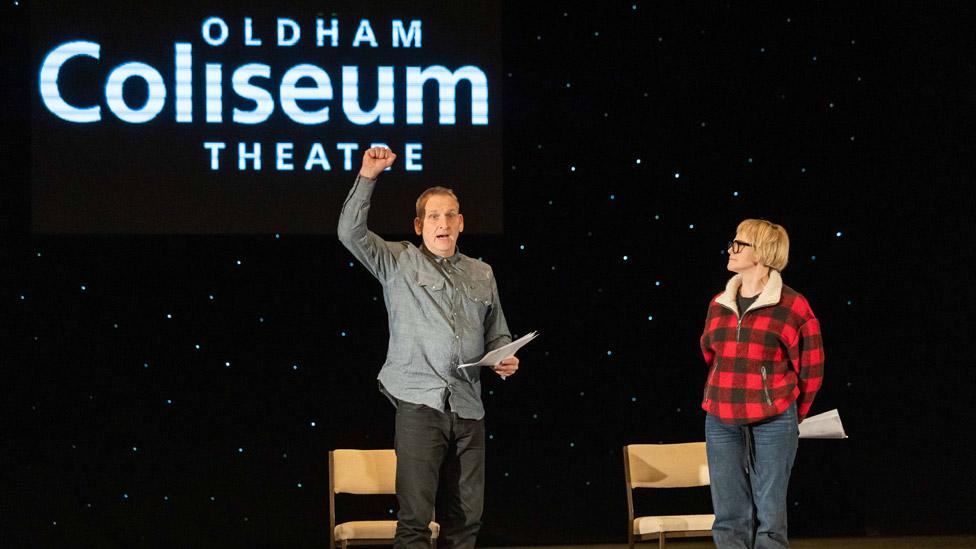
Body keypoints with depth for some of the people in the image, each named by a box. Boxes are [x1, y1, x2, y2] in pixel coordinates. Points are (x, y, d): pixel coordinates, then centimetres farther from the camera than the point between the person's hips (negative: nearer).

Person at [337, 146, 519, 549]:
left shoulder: (482, 275, 18)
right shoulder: (397, 263, 6)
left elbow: (498, 334, 25)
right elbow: (350, 232, -8)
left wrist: (505, 358, 3)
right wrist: (367, 178, -14)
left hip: (468, 409, 5)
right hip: (419, 405, -5)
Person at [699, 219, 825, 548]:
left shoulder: (792, 307, -7)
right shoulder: (719, 305, 9)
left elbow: (811, 370, -1)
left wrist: (790, 415, 8)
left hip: (773, 422, -5)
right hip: (722, 422, 5)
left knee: (769, 518, -1)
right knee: (729, 519, 4)